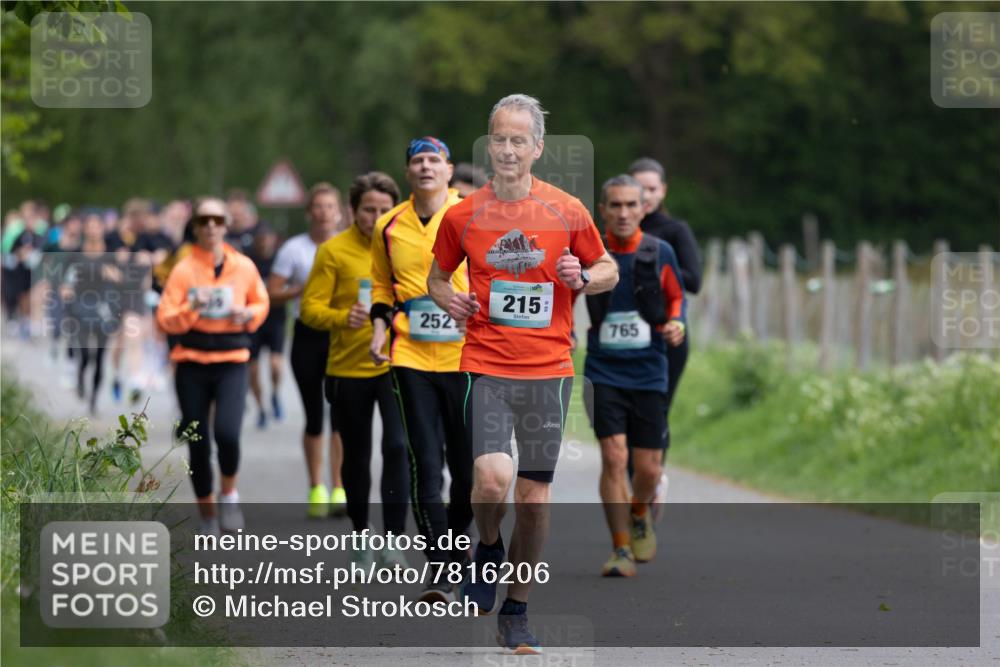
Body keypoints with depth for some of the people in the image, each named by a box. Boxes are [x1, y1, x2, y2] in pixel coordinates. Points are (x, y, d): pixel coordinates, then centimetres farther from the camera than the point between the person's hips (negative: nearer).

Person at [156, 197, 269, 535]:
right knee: (198, 444, 3)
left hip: (231, 361, 0)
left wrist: (248, 314, -2)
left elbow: (261, 303, 19)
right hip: (192, 363, 0)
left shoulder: (244, 267, 3)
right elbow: (165, 318, -4)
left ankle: (229, 494, 6)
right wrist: (192, 309, -21)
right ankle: (207, 517, 20)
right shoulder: (184, 269, -2)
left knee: (227, 432, -22)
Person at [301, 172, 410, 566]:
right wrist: (343, 318, -26)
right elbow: (310, 308, -9)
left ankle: (394, 539, -14)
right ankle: (360, 536, 29)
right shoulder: (334, 251, -6)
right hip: (348, 368, 0)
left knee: (398, 446, -17)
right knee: (356, 458, 11)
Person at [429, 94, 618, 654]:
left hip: (548, 369, 1)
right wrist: (448, 298, -4)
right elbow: (437, 276, 17)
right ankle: (488, 553, 15)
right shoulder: (462, 216, 3)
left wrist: (582, 277, -9)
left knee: (536, 493, 3)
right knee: (493, 478, -19)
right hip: (486, 366, -1)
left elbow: (609, 270, 13)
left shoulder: (568, 212, 1)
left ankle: (517, 612, 17)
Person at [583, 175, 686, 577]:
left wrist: (676, 324, -4)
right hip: (603, 372, -1)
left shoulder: (660, 253, -1)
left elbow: (676, 297, 15)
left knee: (648, 468, 3)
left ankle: (641, 515, 37)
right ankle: (621, 550, -5)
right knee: (614, 457, -14)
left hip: (648, 373, 1)